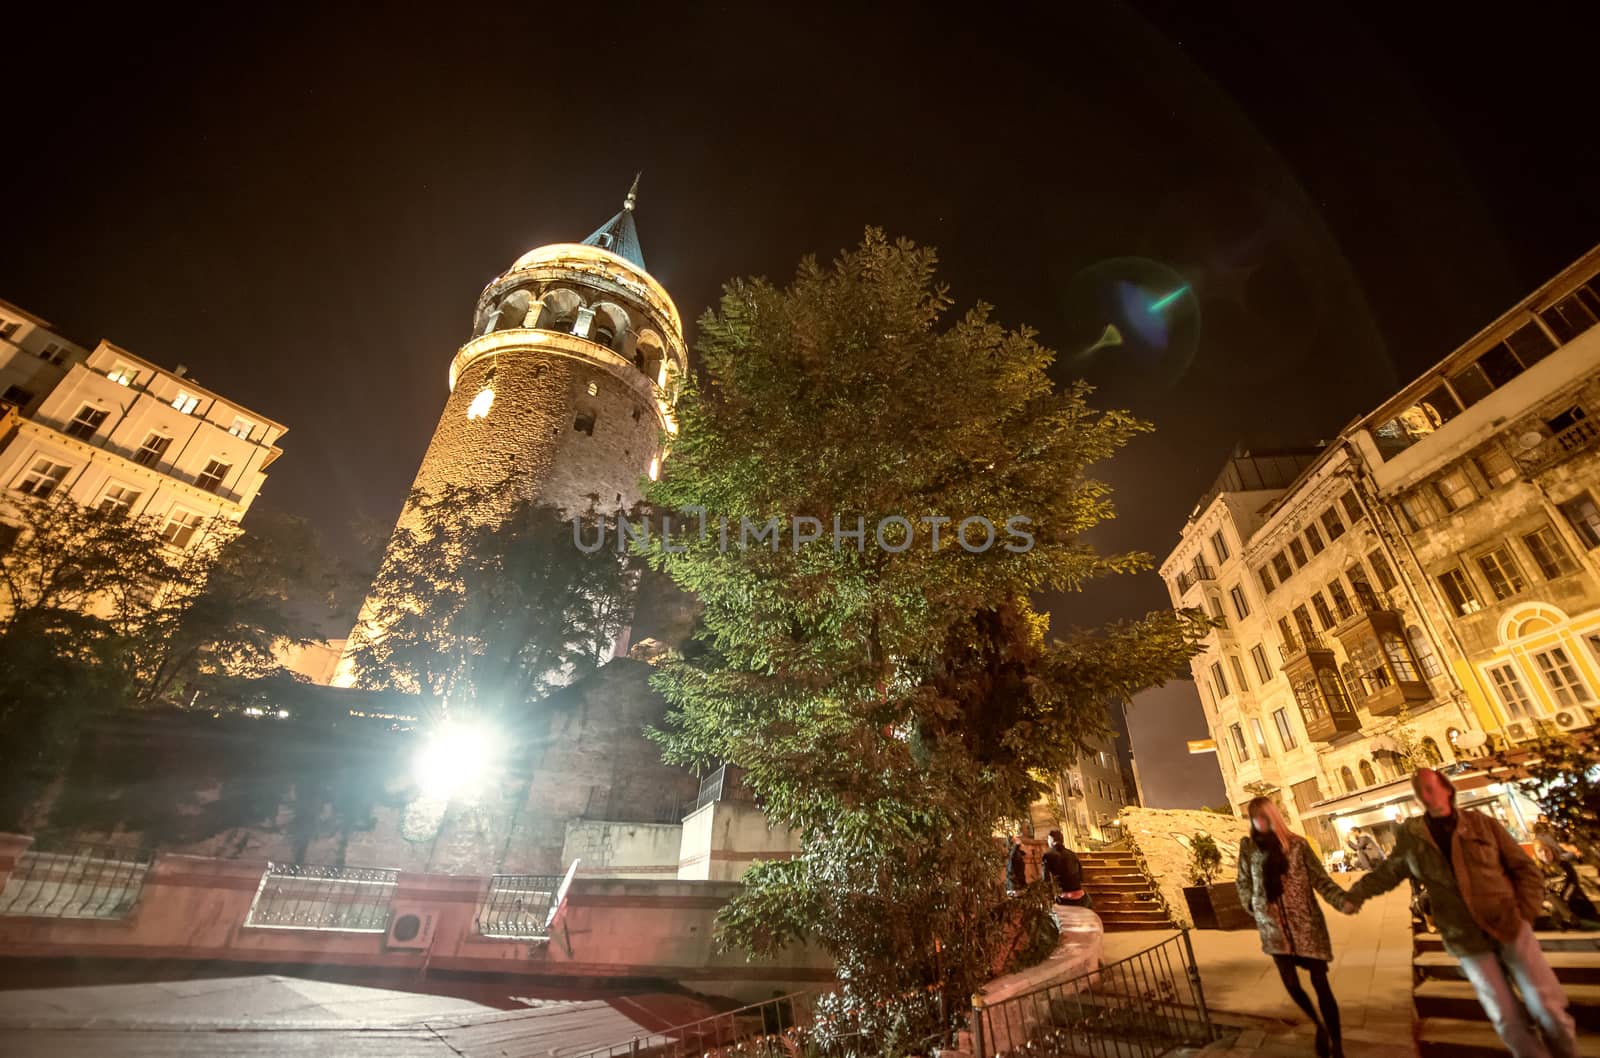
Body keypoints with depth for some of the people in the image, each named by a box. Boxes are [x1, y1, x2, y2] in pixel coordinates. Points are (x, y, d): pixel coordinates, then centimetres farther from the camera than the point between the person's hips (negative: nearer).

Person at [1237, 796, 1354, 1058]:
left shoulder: (1297, 844, -7)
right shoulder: (1248, 847, -4)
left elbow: (1321, 879, -9)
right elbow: (1243, 884, 7)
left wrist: (1344, 900, -24)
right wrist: (1255, 908, 5)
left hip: (1307, 924, -2)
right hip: (1274, 927, 2)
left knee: (1320, 983, 2)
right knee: (1291, 983, 8)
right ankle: (1319, 1025, 37)